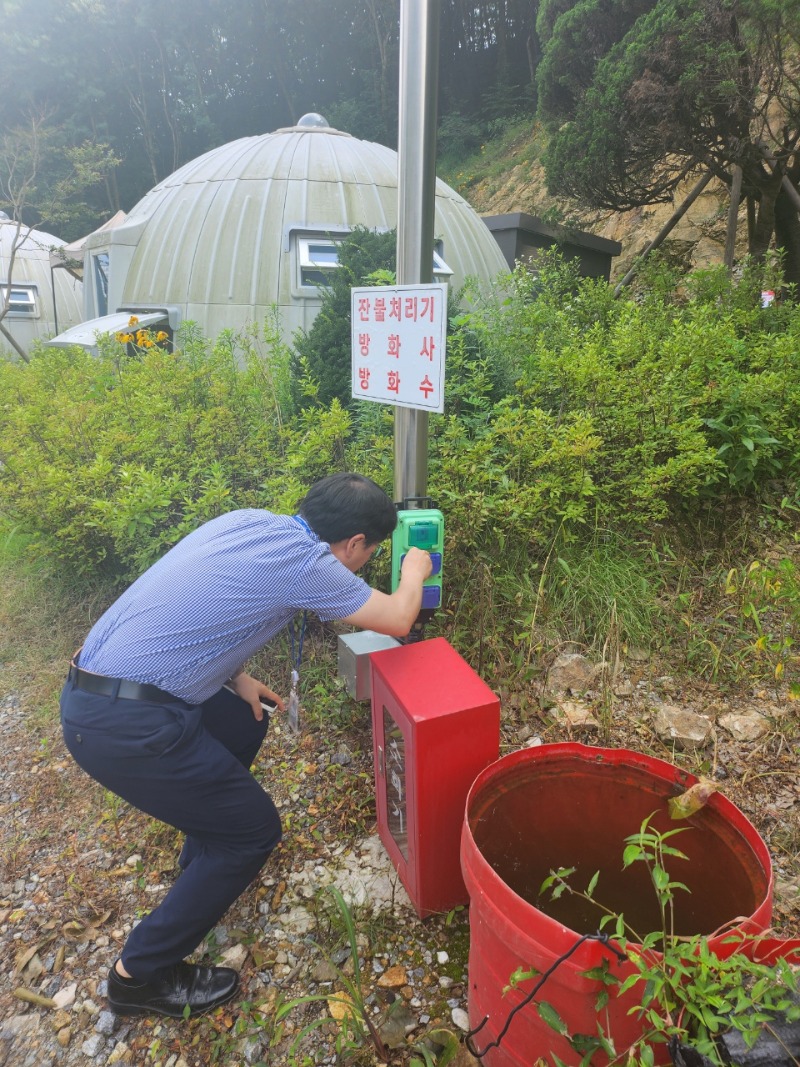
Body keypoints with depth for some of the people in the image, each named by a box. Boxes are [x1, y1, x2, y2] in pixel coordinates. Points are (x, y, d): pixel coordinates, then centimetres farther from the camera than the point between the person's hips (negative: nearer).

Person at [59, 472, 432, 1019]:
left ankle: (203, 853, 46)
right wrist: (415, 571, 15)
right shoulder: (306, 563, -17)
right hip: (123, 727, -9)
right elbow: (398, 620, -5)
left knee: (245, 726, 26)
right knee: (254, 830, 5)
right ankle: (142, 975, 19)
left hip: (92, 684, 9)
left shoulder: (248, 520, 7)